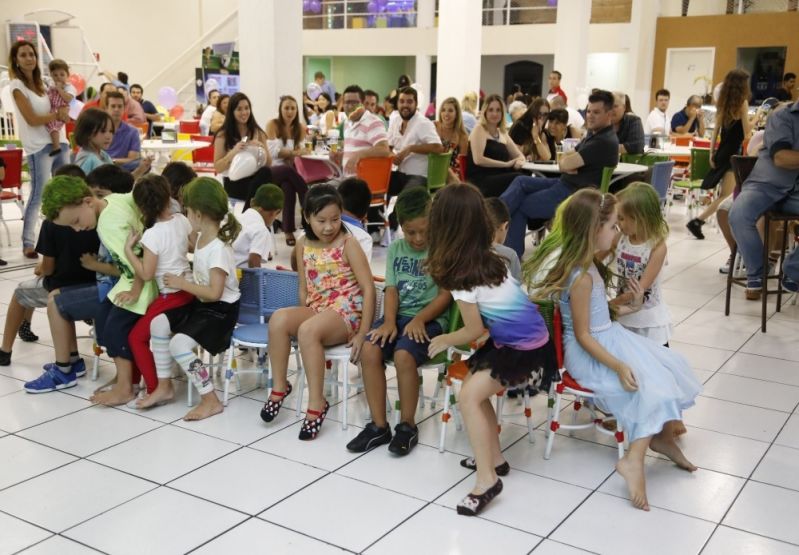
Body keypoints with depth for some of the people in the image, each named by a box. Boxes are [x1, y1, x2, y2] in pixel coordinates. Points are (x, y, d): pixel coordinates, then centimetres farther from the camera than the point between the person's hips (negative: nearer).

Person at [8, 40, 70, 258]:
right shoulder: (17, 86, -7)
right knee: (38, 195, -9)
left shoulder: (41, 83, 13)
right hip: (38, 147, -7)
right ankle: (28, 244, -3)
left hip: (58, 142, 7)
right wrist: (58, 114, -6)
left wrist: (63, 114, -6)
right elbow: (32, 119, -14)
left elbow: (61, 111, 16)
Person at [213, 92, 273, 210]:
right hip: (233, 182, -3)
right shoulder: (223, 135, 4)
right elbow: (218, 168, 0)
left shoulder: (258, 133, 13)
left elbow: (269, 164, 12)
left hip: (255, 178, 4)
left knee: (265, 172, -32)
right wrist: (233, 152, -16)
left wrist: (262, 148, -8)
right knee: (265, 173, -32)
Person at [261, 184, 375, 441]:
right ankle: (279, 386, -10)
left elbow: (368, 288, -11)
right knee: (279, 318, -25)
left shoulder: (348, 245, -8)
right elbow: (304, 288, 15)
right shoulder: (303, 245, 7)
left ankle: (317, 402, -24)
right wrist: (301, 317, 3)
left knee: (308, 330, -35)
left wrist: (363, 333, -16)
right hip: (315, 311, 5)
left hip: (346, 313, -5)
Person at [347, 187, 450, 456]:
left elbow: (446, 295, -7)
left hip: (430, 319, -5)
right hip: (398, 315, 5)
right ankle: (379, 425, -12)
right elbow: (391, 290, 7)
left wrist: (419, 320, -18)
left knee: (404, 355, -32)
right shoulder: (395, 249, 13)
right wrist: (389, 321, -10)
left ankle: (407, 426, -10)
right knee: (369, 351, -23)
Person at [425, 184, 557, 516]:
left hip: (525, 350, -8)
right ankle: (494, 458, 21)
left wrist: (446, 340, 10)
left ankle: (487, 480, -11)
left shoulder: (461, 275, -18)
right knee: (476, 389, 12)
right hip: (527, 338, 8)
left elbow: (474, 331, -7)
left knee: (469, 396, -13)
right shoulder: (489, 258, 3)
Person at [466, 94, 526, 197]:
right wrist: (506, 164, -11)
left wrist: (519, 161, -3)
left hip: (500, 178, 7)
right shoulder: (479, 130, 1)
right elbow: (478, 159, -13)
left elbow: (520, 156, 23)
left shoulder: (502, 133, 21)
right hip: (480, 180, -6)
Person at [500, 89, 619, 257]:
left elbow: (566, 164, -23)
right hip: (565, 183, 10)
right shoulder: (593, 134, 13)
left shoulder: (605, 142, -20)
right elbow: (564, 160, 12)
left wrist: (566, 162, 1)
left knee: (518, 207, -7)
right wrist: (567, 163, -11)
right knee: (521, 182, -1)